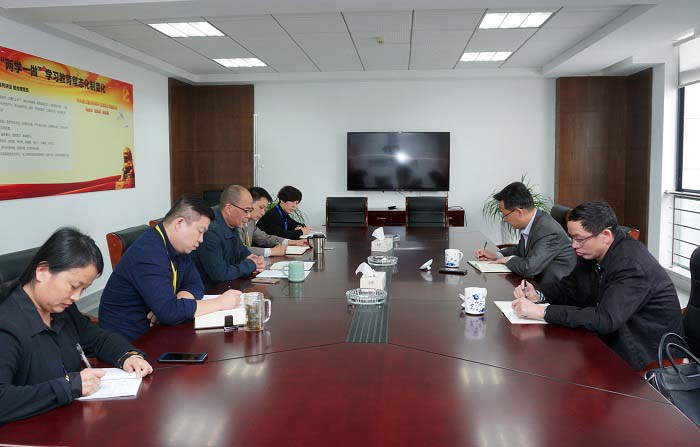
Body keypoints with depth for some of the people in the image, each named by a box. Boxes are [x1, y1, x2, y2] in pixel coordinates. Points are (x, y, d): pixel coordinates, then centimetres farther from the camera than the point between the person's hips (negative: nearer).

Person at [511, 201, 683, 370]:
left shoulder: (632, 265, -27)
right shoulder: (591, 253, -1)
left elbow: (605, 319, -34)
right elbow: (569, 287, 13)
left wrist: (543, 312, -35)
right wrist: (537, 295, -9)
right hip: (614, 340, 7)